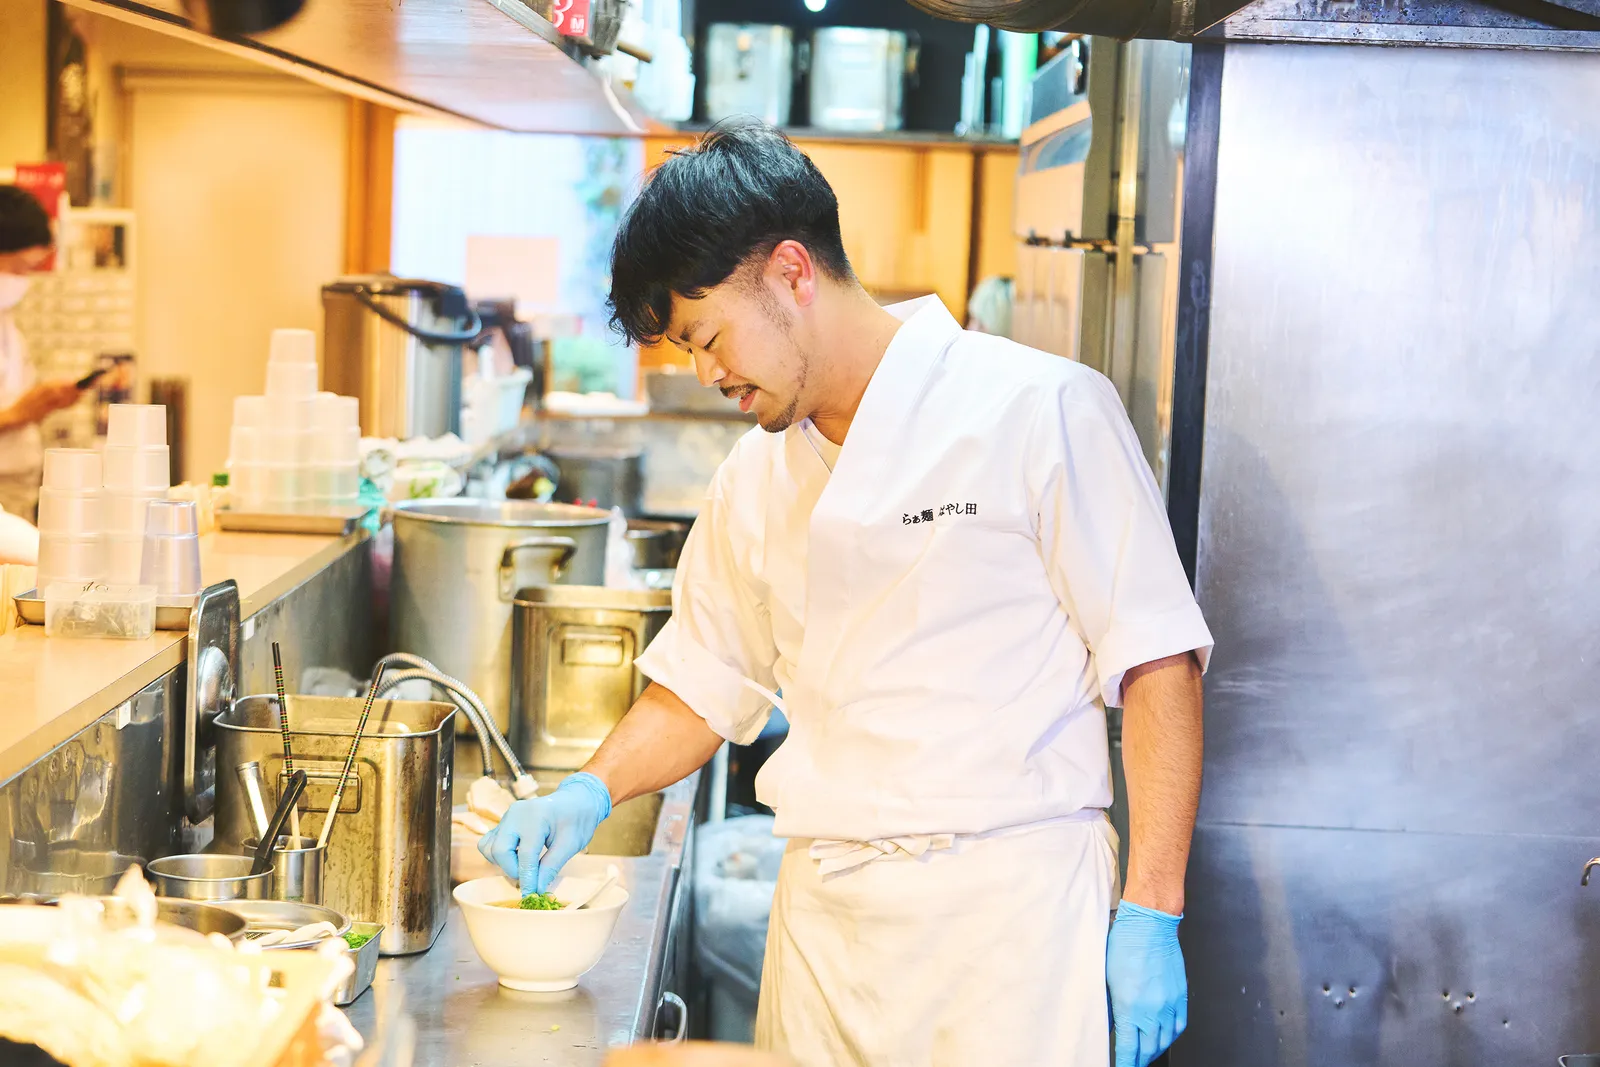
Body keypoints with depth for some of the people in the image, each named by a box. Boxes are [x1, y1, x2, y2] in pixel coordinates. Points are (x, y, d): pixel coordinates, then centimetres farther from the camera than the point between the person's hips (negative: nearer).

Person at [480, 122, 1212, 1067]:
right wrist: (591, 792, 7)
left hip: (1008, 910, -5)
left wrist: (1151, 917, -13)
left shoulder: (1041, 411, -8)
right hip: (824, 916, 6)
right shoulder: (756, 480, 11)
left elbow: (1157, 664, -9)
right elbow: (707, 681, 24)